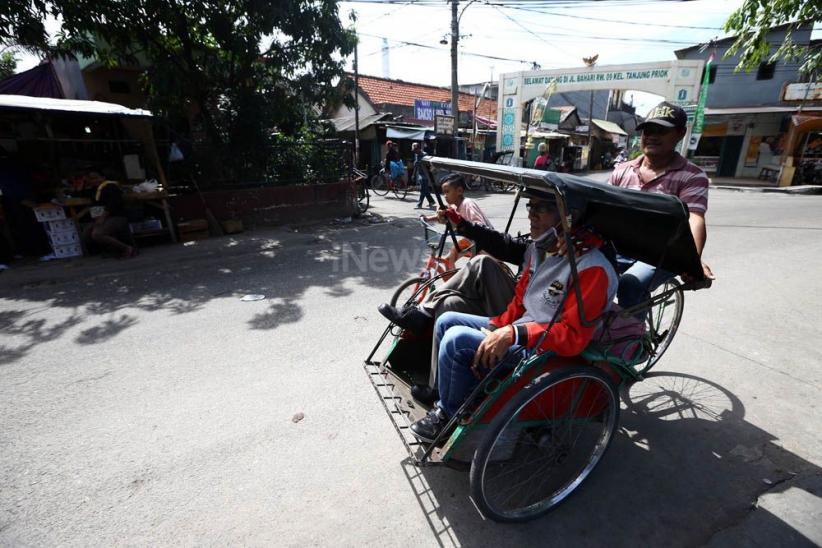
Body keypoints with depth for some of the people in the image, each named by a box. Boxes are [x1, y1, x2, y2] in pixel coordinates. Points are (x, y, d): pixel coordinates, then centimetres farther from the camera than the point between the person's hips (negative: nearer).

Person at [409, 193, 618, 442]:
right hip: (518, 329, 9)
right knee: (446, 321, 2)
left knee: (456, 339, -22)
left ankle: (449, 415, 4)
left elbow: (573, 337, -26)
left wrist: (513, 334, -30)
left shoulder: (593, 269, -23)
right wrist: (494, 330, -3)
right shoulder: (537, 248, 3)